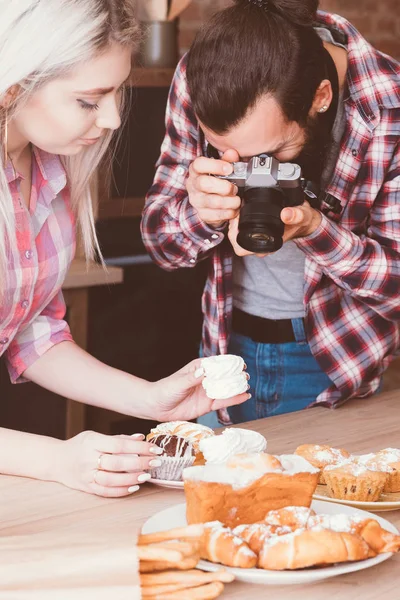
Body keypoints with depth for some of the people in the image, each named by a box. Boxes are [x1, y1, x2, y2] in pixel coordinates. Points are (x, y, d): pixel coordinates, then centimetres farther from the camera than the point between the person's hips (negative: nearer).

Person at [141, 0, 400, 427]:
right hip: (228, 342, 3)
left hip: (334, 364, -3)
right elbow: (160, 241, -8)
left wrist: (313, 228, -35)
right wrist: (202, 212, -31)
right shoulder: (199, 80, -17)